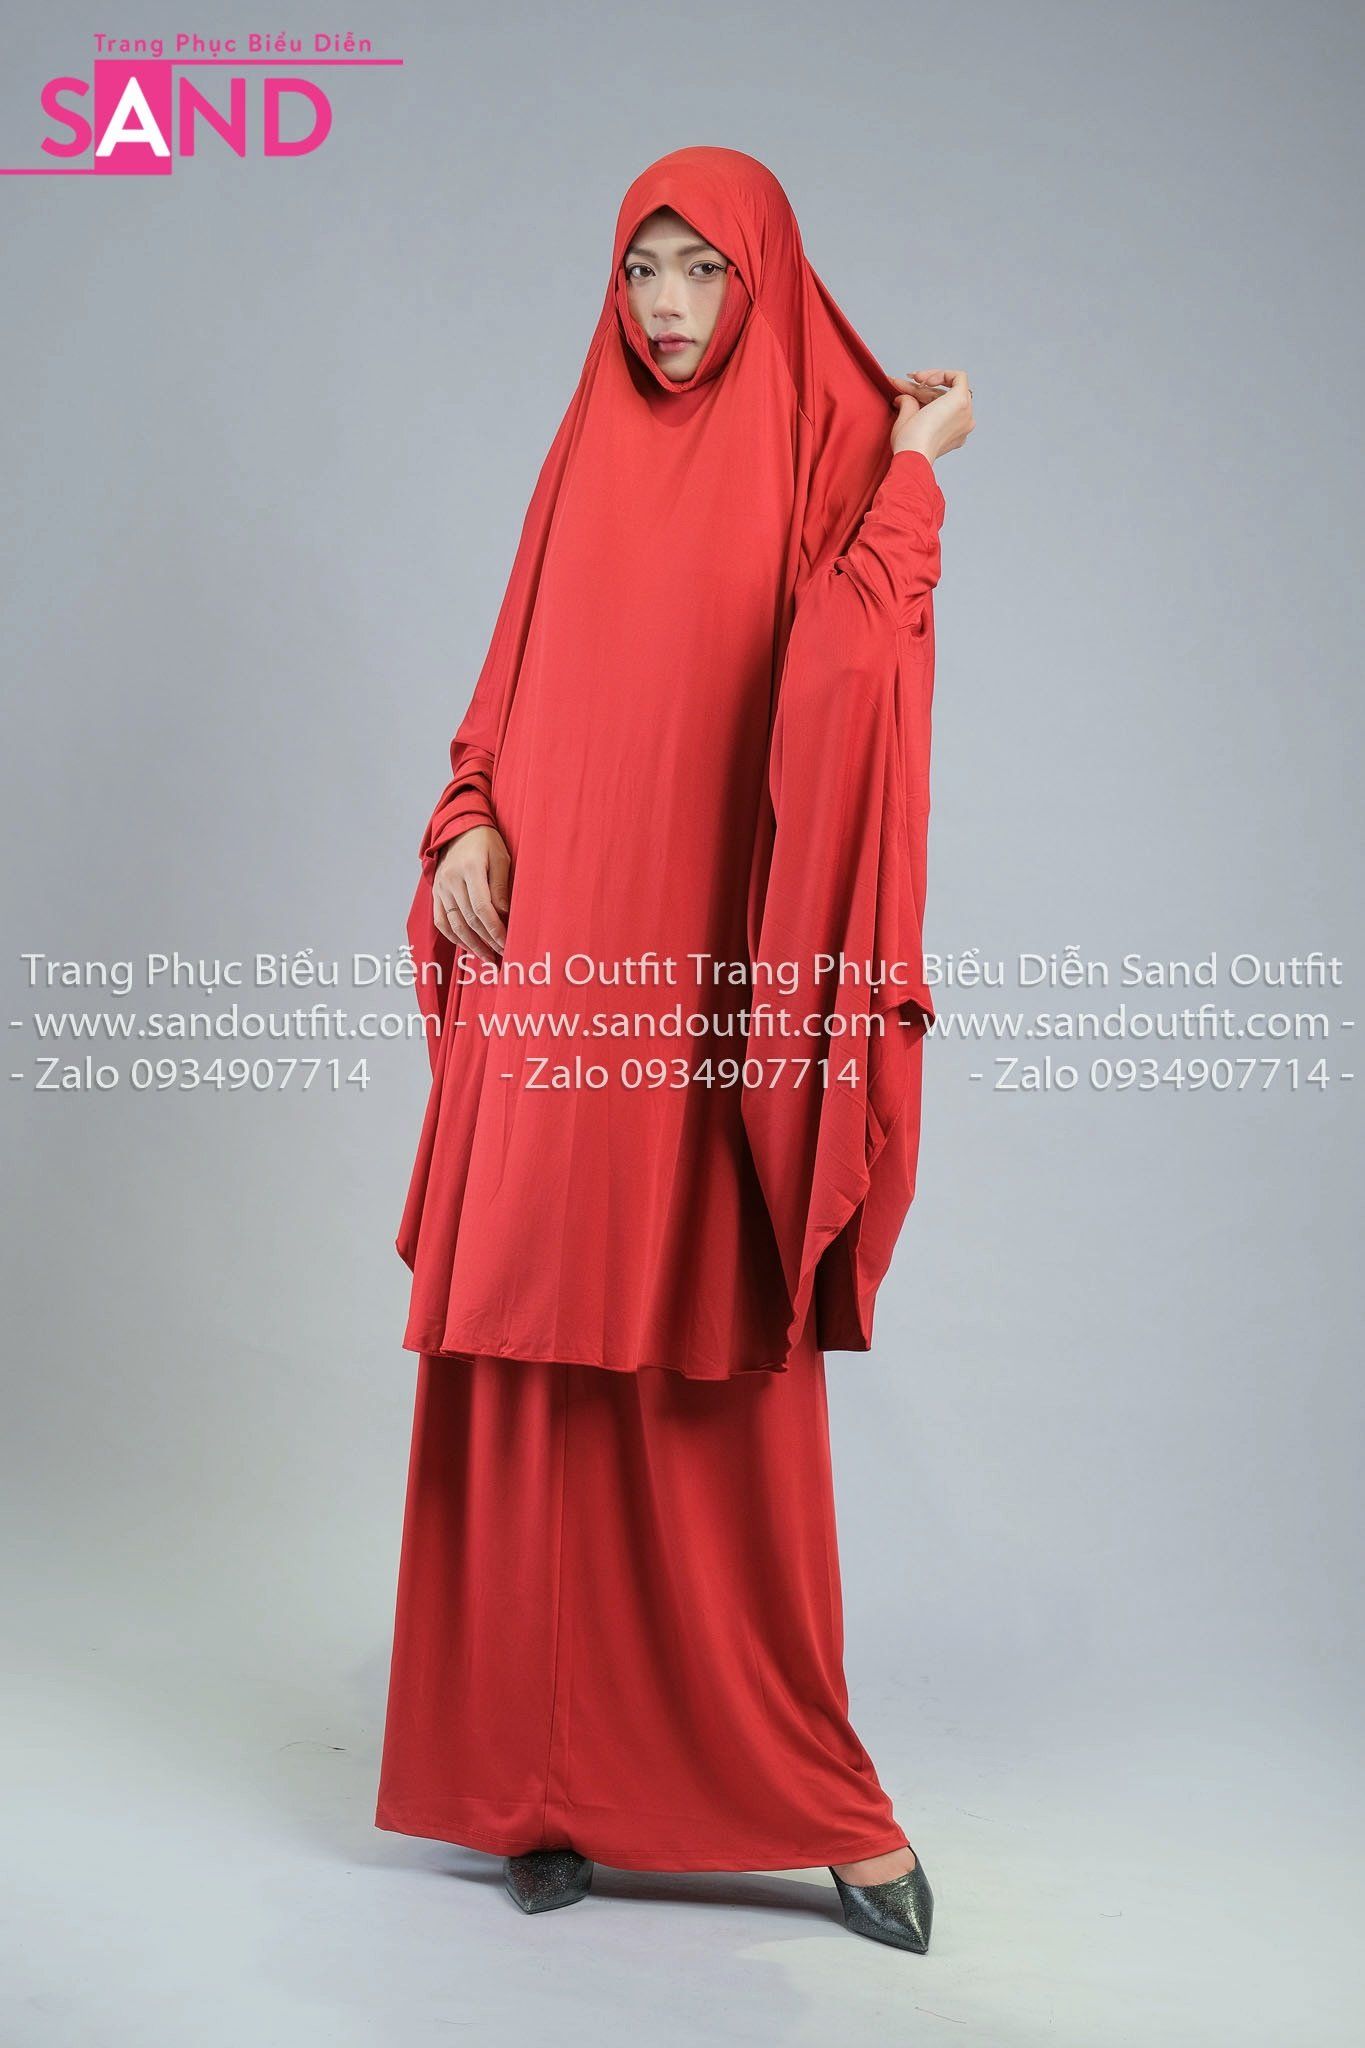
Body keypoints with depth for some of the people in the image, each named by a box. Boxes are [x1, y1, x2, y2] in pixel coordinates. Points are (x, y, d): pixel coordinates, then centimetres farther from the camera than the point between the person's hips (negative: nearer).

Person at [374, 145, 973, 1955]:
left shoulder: (829, 456, 4)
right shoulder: (588, 460, 16)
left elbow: (845, 673, -13)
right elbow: (515, 682, 17)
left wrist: (916, 473, -16)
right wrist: (467, 828, 1)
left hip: (712, 975, -4)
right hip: (555, 960, 4)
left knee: (721, 1385, -3)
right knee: (539, 1362, 2)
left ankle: (805, 1786, 11)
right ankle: (556, 1777, 14)